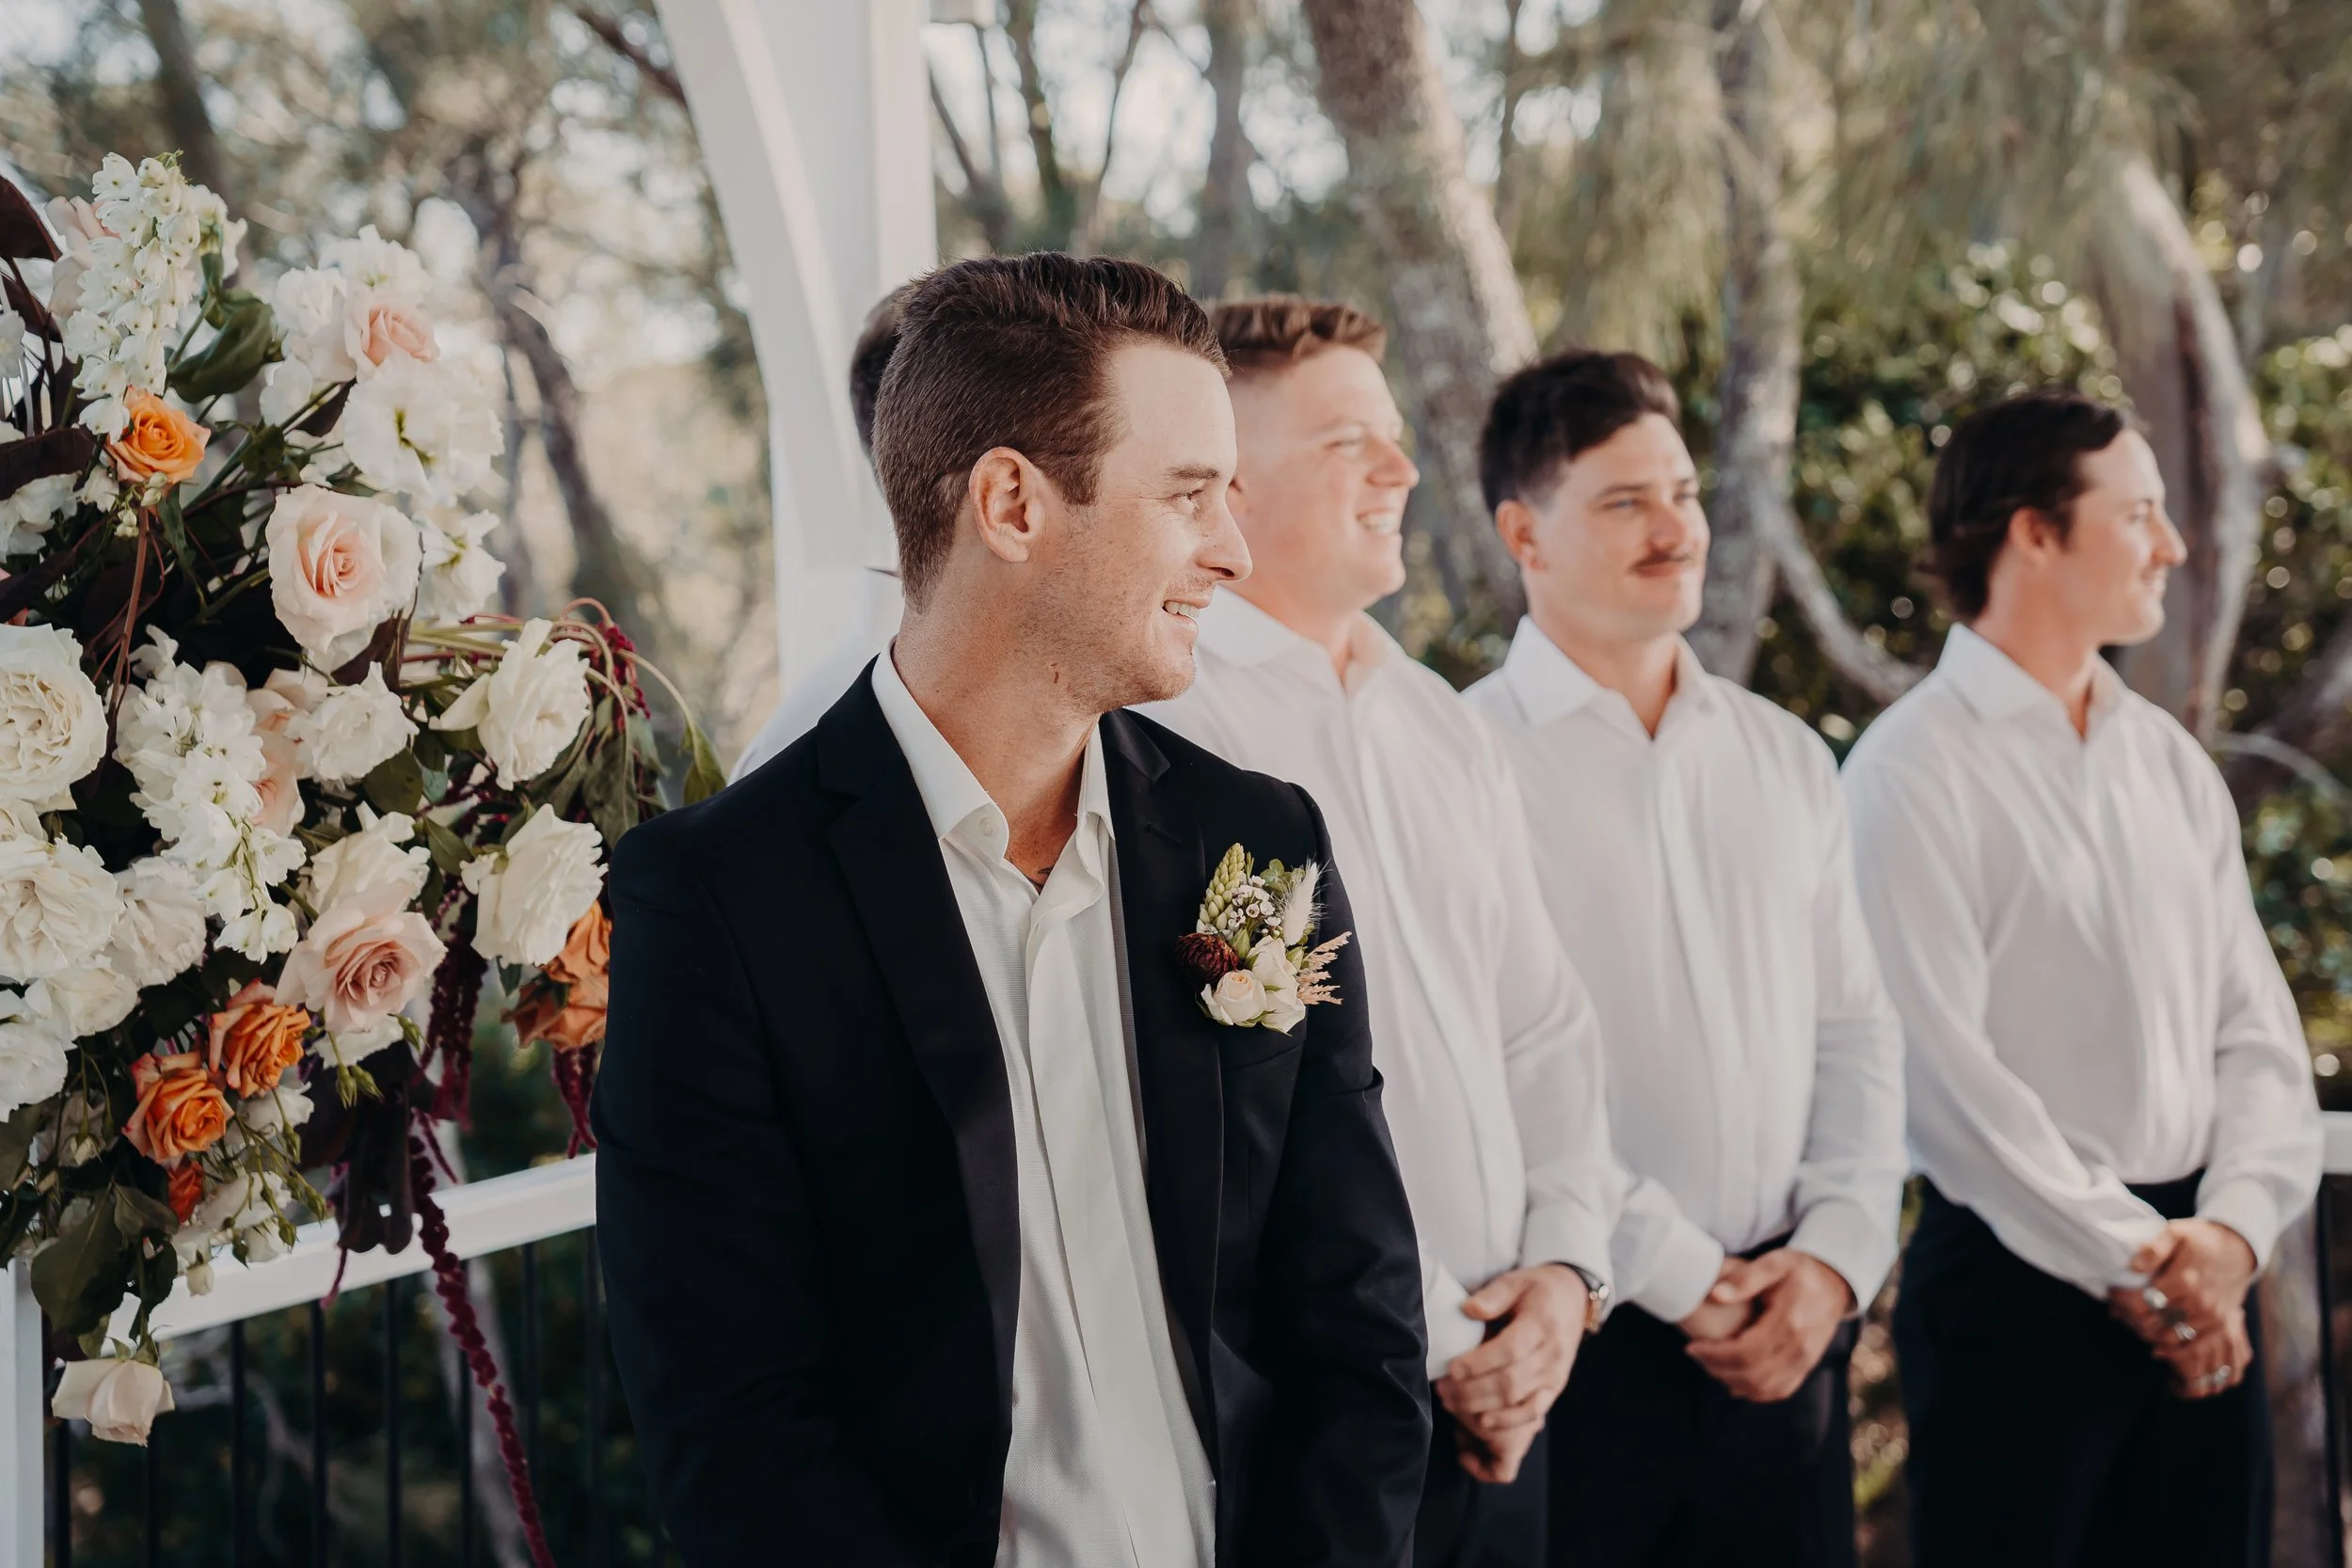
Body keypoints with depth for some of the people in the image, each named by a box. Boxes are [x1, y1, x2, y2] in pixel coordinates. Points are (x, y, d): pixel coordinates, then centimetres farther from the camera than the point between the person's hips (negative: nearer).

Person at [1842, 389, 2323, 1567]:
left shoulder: (2171, 761, 13)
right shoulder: (1914, 770, -8)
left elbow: (2256, 1027, 9)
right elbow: (1944, 1069, -14)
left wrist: (2231, 1228, -7)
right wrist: (2130, 1261, -12)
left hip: (2203, 1289, 6)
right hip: (2018, 1283, -6)